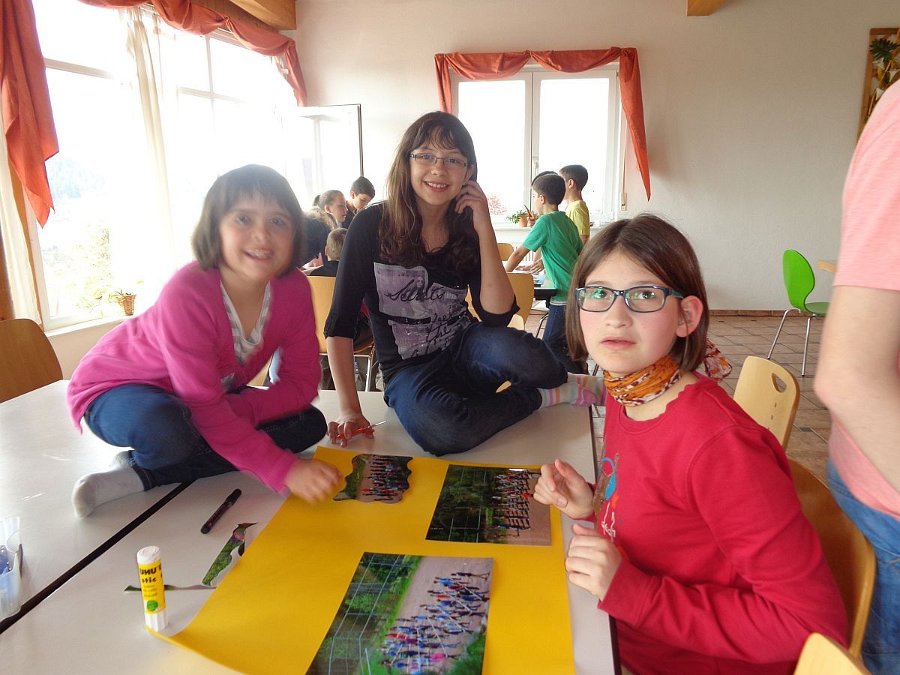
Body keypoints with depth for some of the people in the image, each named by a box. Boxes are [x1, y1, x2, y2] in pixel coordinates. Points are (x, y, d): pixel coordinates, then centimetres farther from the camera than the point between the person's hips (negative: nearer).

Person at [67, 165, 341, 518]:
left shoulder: (294, 288, -18)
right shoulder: (188, 294, -34)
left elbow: (301, 383, -13)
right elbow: (205, 409, -34)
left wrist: (238, 410, -31)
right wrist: (285, 469, -39)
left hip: (210, 395, 6)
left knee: (309, 424, -11)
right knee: (168, 432, -40)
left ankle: (142, 474, -11)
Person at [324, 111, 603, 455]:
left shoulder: (468, 226, -4)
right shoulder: (372, 225, -12)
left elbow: (497, 315, -14)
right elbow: (340, 323, -13)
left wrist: (484, 228, -19)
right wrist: (349, 409, -21)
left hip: (465, 349, 2)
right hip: (410, 371, -1)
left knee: (517, 351, -34)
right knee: (440, 430, -36)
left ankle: (561, 380, 2)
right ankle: (545, 396, -9)